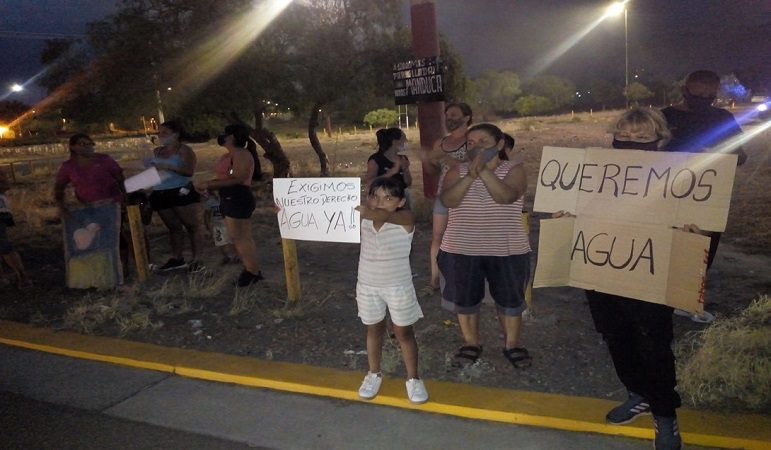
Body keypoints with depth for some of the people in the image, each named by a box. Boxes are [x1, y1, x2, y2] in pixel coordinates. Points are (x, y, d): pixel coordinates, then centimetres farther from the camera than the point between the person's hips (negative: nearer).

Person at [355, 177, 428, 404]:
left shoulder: (406, 219, -18)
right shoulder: (364, 217, -4)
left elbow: (386, 216, -37)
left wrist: (368, 212, -55)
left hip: (398, 286, -3)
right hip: (368, 285, 3)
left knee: (403, 332, 10)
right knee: (374, 329, 18)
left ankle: (413, 378, 27)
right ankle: (374, 374, 37)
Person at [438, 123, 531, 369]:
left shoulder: (514, 169, -5)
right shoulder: (457, 171, -1)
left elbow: (507, 196, -25)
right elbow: (448, 200, -19)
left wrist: (484, 171, -33)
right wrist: (470, 175, -31)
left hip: (507, 250, -1)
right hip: (461, 250, 1)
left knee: (510, 299, 14)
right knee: (464, 299, 13)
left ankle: (512, 344, 35)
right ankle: (472, 343, 35)